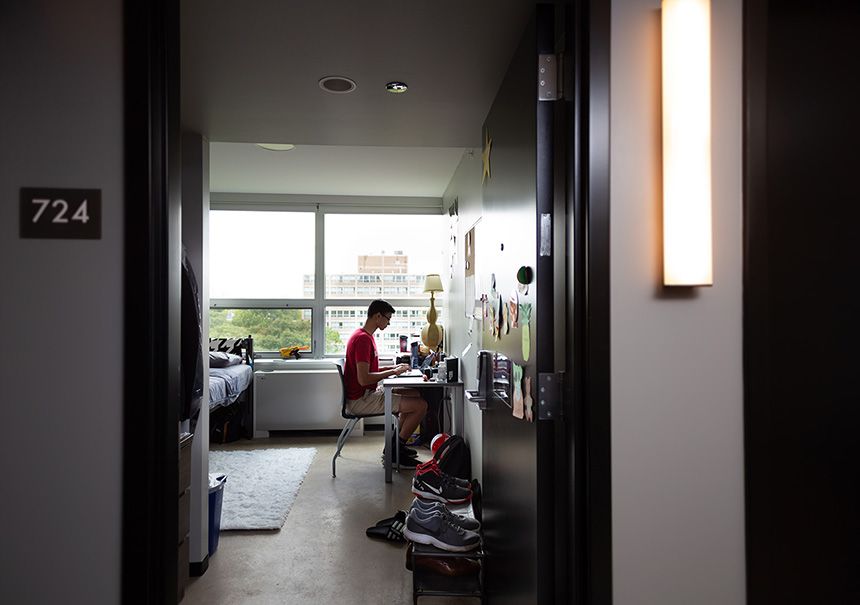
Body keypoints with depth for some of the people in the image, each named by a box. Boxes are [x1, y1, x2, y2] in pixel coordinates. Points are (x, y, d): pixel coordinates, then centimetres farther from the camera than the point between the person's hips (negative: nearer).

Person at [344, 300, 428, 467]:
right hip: (360, 400, -11)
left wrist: (394, 367, 9)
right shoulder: (363, 339, -20)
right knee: (421, 405, -14)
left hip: (369, 392, 11)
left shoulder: (365, 336, 13)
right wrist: (393, 372, -16)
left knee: (416, 394, 19)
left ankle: (396, 443, 22)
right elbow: (363, 379, -27)